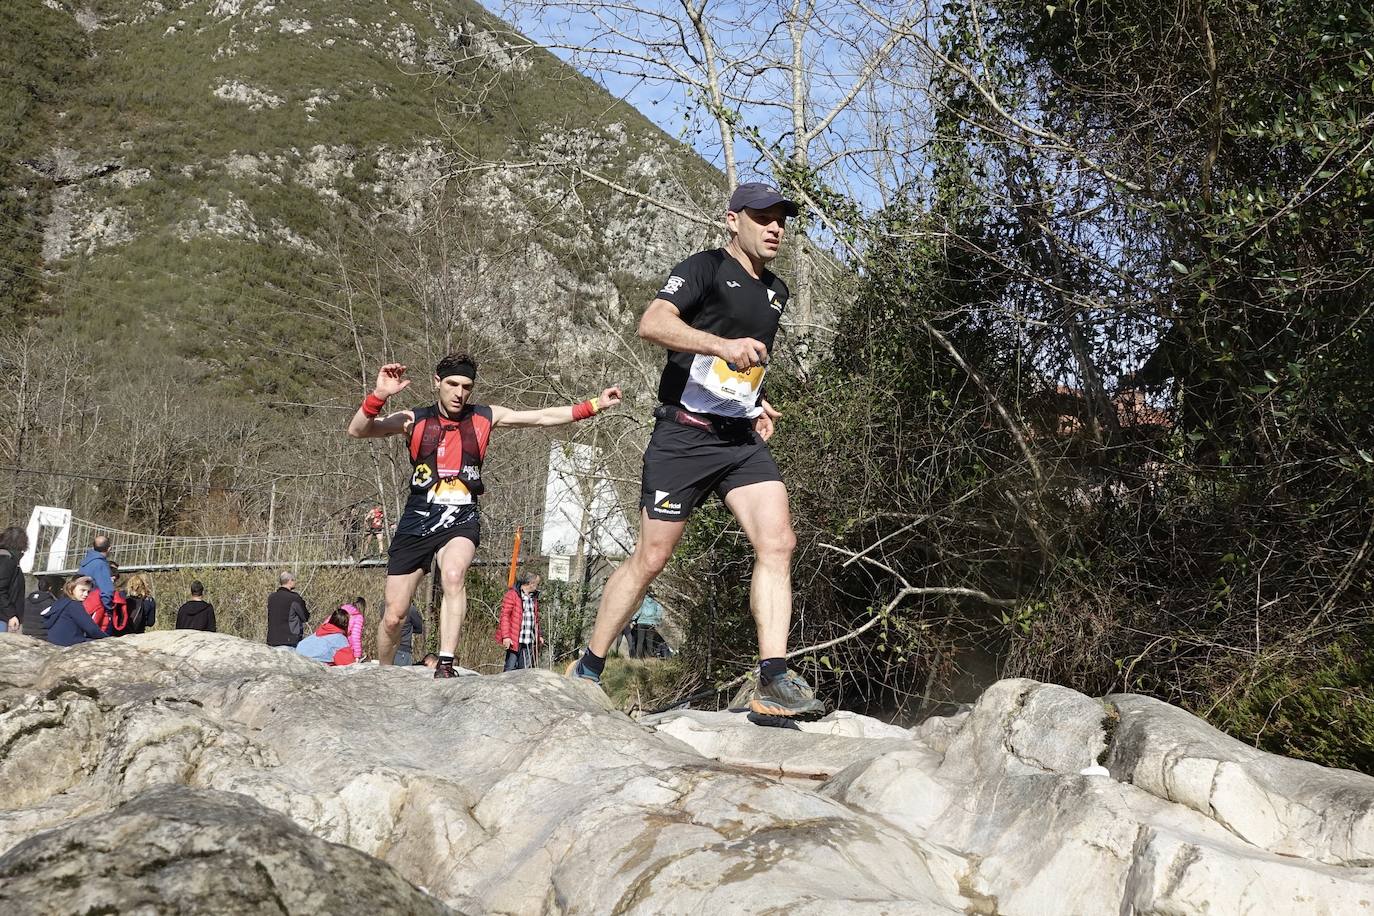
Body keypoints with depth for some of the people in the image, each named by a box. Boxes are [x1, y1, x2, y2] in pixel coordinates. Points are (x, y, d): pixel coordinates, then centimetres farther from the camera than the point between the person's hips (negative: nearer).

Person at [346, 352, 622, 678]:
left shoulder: (485, 417, 4)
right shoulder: (415, 420, 0)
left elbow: (543, 417, 4)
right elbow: (357, 430, -9)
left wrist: (593, 405, -3)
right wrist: (379, 395, -26)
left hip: (461, 521, -1)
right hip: (416, 522, 1)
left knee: (453, 575, -35)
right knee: (393, 617, 3)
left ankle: (446, 666, -33)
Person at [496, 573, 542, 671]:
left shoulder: (533, 597, 17)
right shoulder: (512, 595, -6)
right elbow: (504, 616, -10)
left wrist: (539, 635, 17)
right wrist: (506, 636, -17)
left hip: (530, 641, 7)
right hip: (515, 640, -6)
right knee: (511, 668, -4)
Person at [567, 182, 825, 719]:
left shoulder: (775, 291, 18)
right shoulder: (706, 268, -5)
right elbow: (652, 323, -23)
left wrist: (757, 400, 15)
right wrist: (724, 344, -36)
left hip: (743, 440, 6)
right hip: (685, 435, -6)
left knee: (777, 543, -13)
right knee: (651, 558, -2)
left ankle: (773, 682, -14)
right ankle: (587, 669, 14)